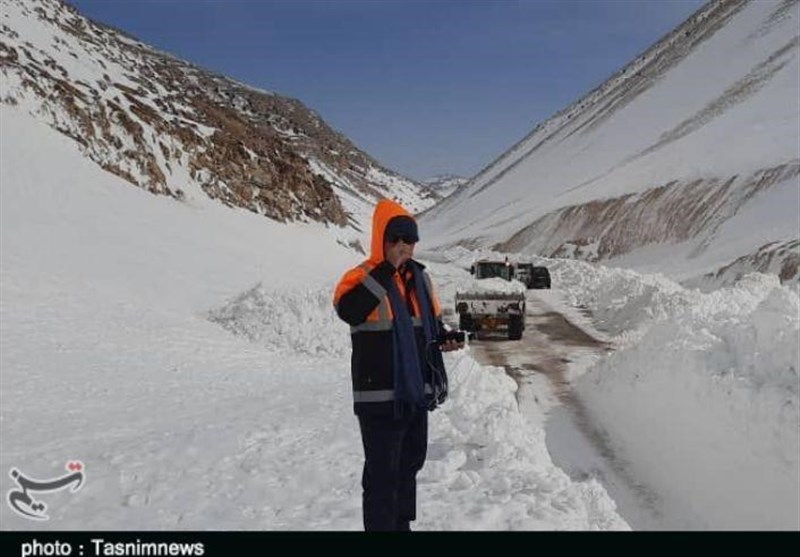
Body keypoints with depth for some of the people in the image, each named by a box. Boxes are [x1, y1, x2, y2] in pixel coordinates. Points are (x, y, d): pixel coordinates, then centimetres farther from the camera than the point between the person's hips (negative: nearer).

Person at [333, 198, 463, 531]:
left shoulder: (420, 278, 9)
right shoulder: (362, 277, -13)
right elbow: (347, 310, -34)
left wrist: (444, 339, -2)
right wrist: (387, 268, -30)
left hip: (417, 392, 8)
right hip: (380, 396, -8)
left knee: (409, 465, 22)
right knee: (382, 473, -1)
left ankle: (402, 525, 40)